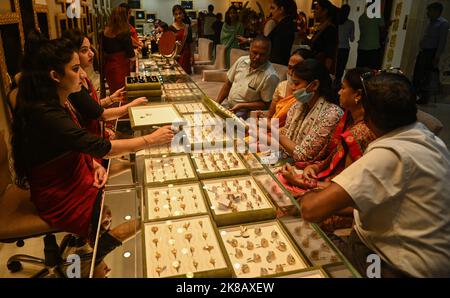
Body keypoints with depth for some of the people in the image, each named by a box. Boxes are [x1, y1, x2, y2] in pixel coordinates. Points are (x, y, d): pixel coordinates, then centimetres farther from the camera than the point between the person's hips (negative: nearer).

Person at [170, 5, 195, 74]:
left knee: (186, 74, 0)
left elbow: (191, 43, 8)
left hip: (186, 54, 2)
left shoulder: (188, 27, 7)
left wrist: (192, 56, 4)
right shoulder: (171, 28, -1)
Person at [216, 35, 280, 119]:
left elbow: (266, 103, -14)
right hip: (227, 104, 7)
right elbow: (228, 84, 9)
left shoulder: (270, 76, -21)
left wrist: (241, 106, -19)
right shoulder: (242, 60, -1)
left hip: (244, 112, -6)